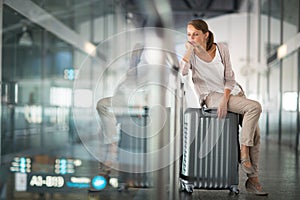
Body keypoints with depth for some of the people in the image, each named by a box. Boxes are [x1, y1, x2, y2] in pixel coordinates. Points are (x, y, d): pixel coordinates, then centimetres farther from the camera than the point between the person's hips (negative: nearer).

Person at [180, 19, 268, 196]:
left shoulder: (222, 49, 1)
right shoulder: (190, 54, -4)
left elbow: (230, 78, 0)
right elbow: (181, 72, -26)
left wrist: (225, 100, -15)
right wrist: (189, 50, -23)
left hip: (232, 92, 4)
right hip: (212, 96, -4)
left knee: (255, 133, -11)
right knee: (255, 107, -28)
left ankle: (253, 179, -4)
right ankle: (244, 153, -22)